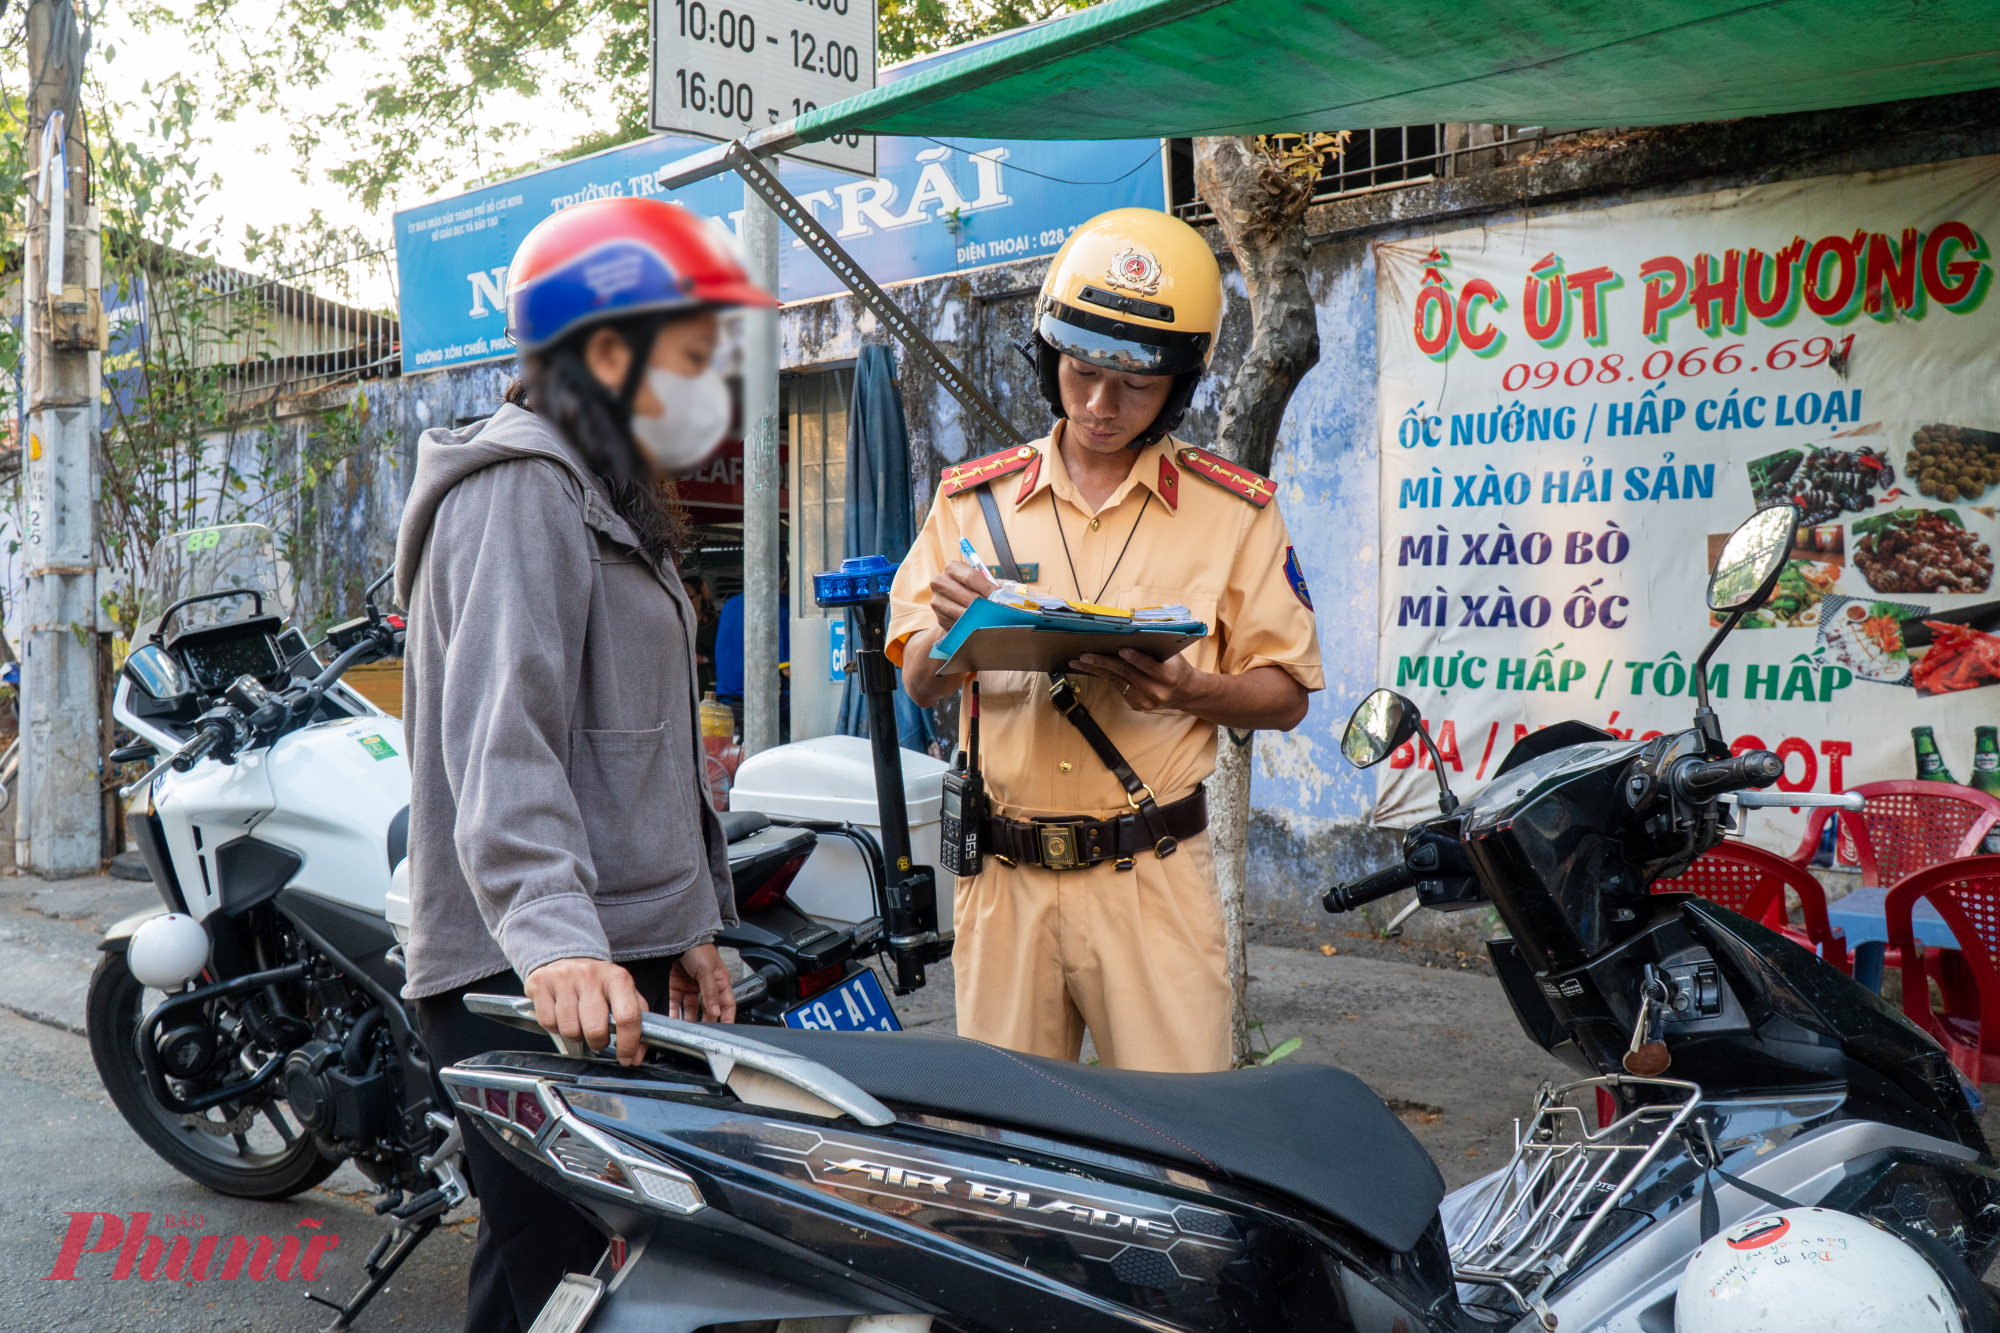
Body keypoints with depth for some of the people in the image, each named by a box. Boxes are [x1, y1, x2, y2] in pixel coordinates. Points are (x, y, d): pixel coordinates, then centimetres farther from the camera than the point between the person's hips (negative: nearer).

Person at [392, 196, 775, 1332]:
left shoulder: (609, 499, 23)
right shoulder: (519, 490, -9)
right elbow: (501, 738, -23)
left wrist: (685, 928, 22)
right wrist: (555, 941, -35)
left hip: (620, 958, 10)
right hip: (529, 982, -9)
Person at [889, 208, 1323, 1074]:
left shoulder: (1234, 510, 5)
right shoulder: (974, 498, 9)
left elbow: (1285, 696, 5)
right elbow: (918, 685, 7)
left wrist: (1186, 690, -16)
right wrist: (954, 628, -16)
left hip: (1152, 876, -1)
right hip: (1005, 877, 2)